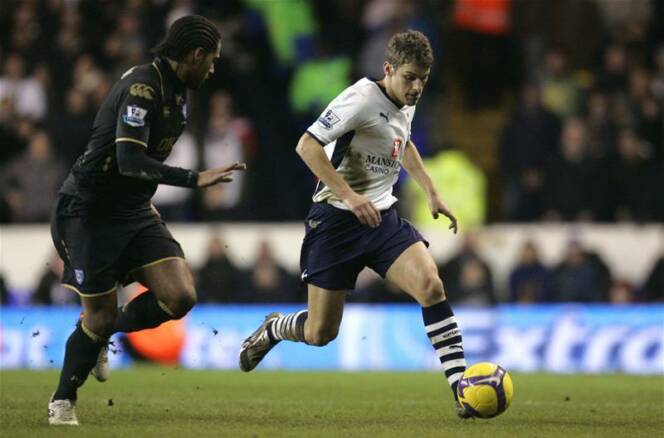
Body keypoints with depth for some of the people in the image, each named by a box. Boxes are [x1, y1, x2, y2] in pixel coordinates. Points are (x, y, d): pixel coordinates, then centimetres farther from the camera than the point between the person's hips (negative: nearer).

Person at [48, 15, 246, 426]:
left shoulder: (175, 92, 7)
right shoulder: (142, 87, -21)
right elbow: (129, 161, -32)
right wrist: (195, 178, -37)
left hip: (135, 211, 8)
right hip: (89, 211, -8)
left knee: (180, 297, -11)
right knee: (101, 316, -2)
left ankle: (104, 336, 17)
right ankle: (62, 401, 23)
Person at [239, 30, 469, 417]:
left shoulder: (406, 103, 7)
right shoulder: (362, 99, -18)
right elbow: (307, 146, -23)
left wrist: (432, 192, 25)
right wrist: (350, 196, -28)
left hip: (383, 217, 6)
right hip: (337, 221, -6)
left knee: (431, 286, -21)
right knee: (320, 334, 1)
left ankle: (462, 388, -21)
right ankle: (271, 330, 37)